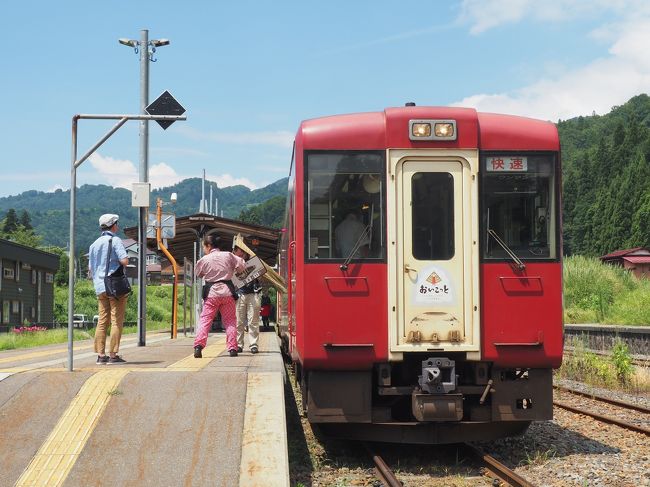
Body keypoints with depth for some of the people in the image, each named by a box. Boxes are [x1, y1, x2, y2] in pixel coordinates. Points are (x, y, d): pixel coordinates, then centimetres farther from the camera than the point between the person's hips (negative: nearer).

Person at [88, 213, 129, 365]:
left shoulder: (94, 244, 14)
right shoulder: (115, 240, -6)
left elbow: (90, 269, 16)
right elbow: (124, 261, -17)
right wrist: (123, 261, 3)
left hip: (100, 287, 6)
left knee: (102, 321, 7)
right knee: (116, 321, -4)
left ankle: (101, 355, 5)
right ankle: (113, 355, -6)